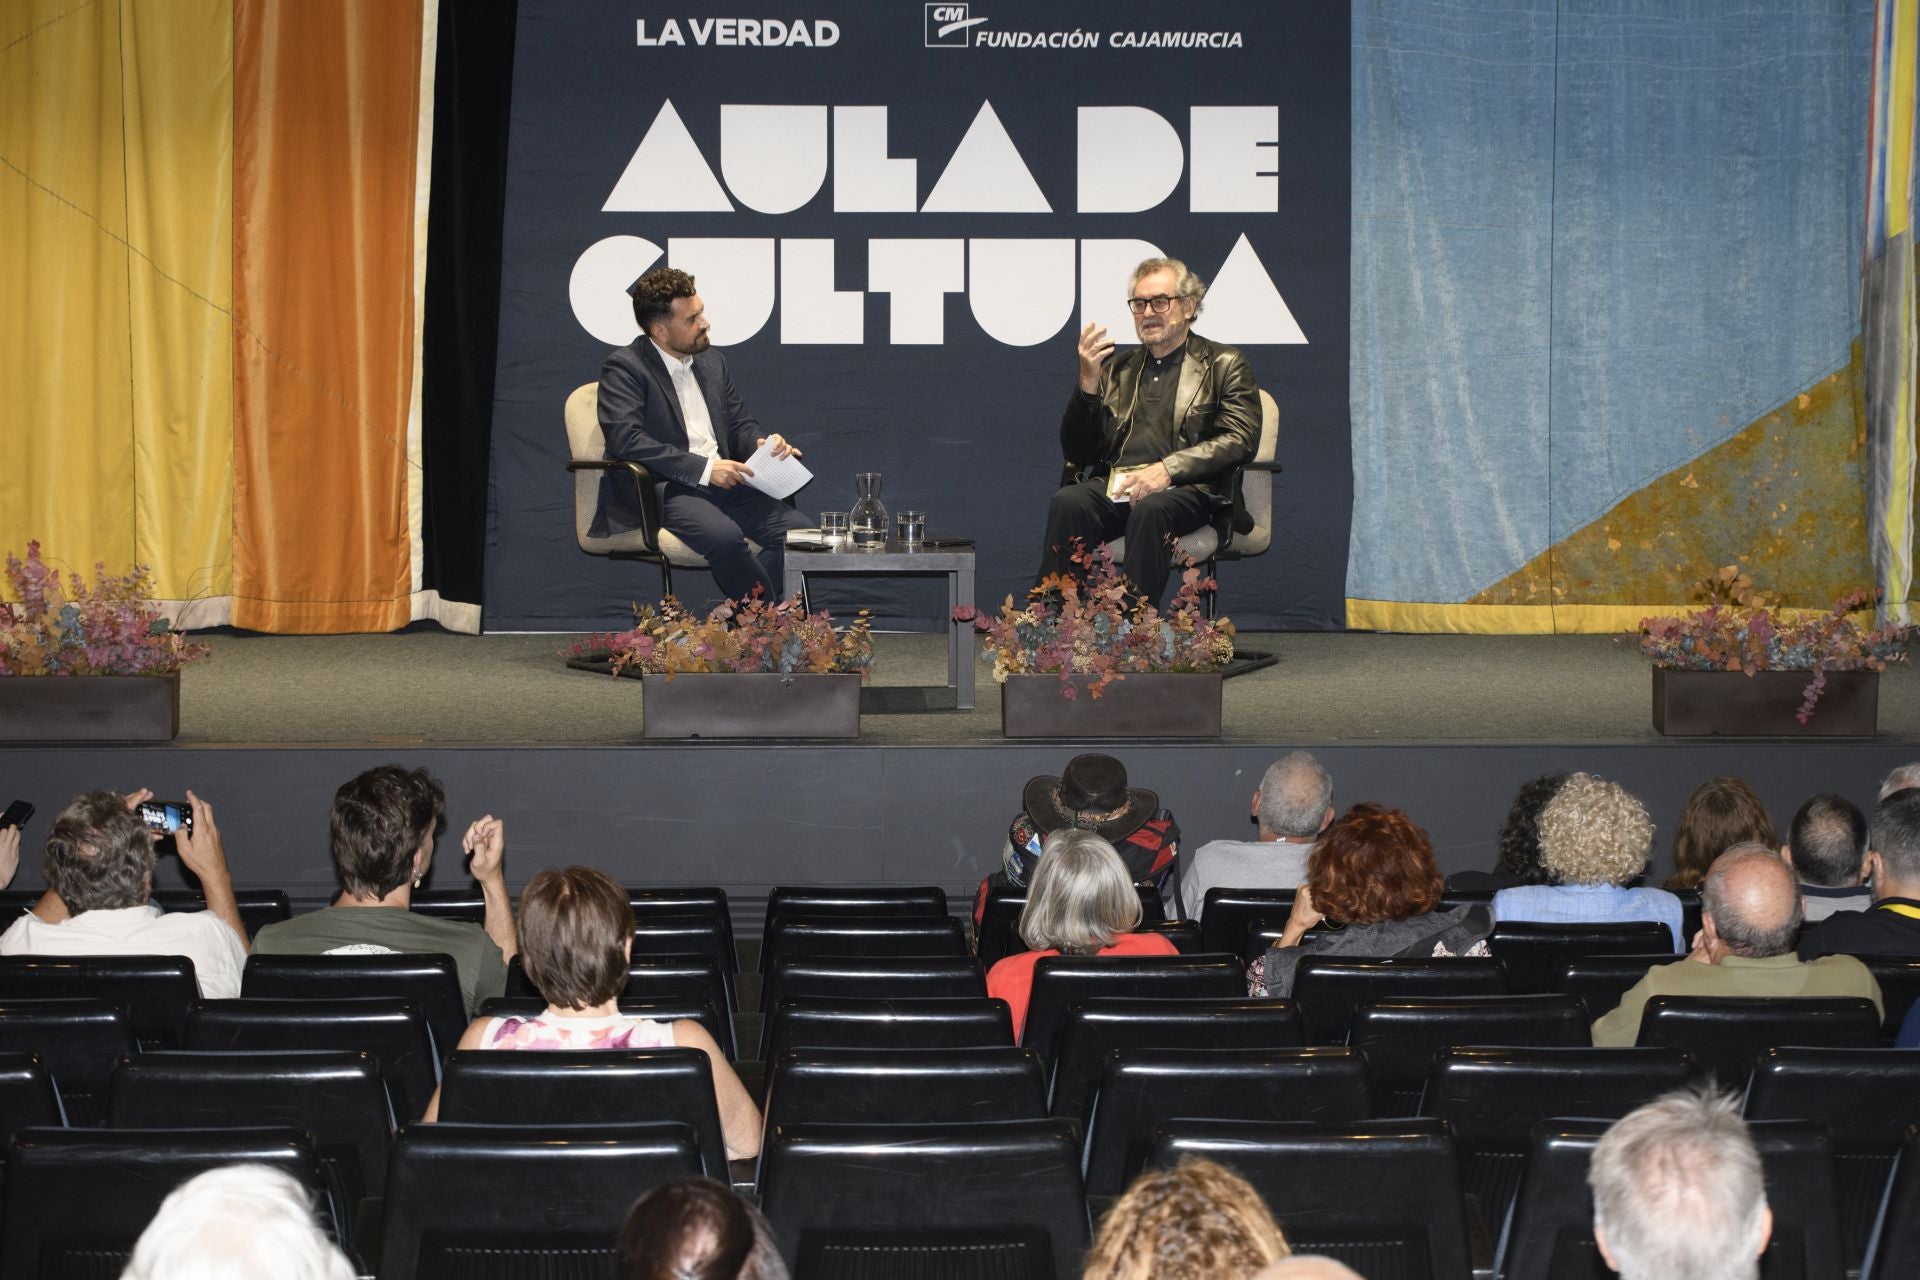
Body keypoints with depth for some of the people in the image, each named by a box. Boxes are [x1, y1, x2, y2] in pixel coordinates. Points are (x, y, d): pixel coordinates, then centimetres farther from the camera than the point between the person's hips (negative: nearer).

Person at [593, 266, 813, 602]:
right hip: (658, 491, -7)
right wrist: (703, 468, -21)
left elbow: (739, 424, 25)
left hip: (721, 485, 7)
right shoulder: (623, 369, -4)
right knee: (724, 535, -36)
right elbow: (626, 439, -17)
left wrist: (761, 443, -2)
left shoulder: (712, 362, 19)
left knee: (800, 530, -16)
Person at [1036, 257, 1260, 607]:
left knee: (1150, 510, -37)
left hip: (1186, 490, -3)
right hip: (1114, 487, 3)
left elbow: (1240, 440, -2)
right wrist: (1088, 381, 1)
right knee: (1068, 503, -30)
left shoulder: (1223, 365, 14)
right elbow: (1077, 453, 17)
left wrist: (1169, 468, -15)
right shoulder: (1116, 368, 24)